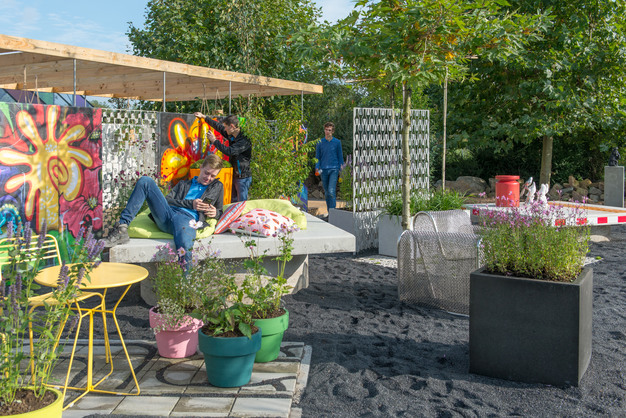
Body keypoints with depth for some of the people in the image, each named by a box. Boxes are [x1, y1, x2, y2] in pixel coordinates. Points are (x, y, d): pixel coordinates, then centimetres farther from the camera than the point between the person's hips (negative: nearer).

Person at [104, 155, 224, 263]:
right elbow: (167, 200, 17)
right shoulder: (183, 184, 34)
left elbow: (220, 213, 27)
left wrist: (215, 213, 1)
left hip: (187, 218, -4)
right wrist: (190, 203, 1)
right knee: (145, 181, -16)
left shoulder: (217, 187, 30)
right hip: (167, 212, 4)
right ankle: (122, 228, -22)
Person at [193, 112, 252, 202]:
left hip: (243, 177, -8)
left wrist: (214, 141, -18)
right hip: (233, 175, 9)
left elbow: (230, 151, -28)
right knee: (233, 202, 13)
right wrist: (204, 117, 26)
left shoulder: (244, 140, -21)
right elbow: (219, 127, 18)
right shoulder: (231, 136, 5)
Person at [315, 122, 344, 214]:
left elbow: (340, 157, 9)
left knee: (331, 191, -17)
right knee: (326, 192, 9)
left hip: (334, 169, -2)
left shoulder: (337, 142, 4)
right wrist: (317, 167, -5)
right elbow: (317, 157, 11)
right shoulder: (320, 143, 7)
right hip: (323, 170, 2)